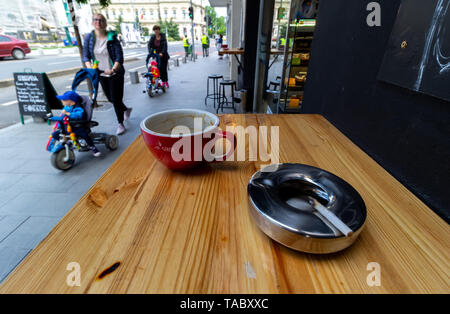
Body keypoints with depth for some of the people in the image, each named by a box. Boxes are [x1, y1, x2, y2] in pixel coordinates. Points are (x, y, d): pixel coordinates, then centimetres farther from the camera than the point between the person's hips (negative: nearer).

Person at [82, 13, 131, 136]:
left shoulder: (112, 38, -11)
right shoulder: (89, 37, 0)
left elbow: (119, 57, -15)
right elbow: (86, 56, 0)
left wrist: (113, 70, -31)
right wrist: (90, 67, -19)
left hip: (115, 74, -5)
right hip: (101, 74, 5)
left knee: (116, 99, -4)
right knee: (110, 98, 15)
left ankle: (120, 124, 13)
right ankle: (126, 110, 44)